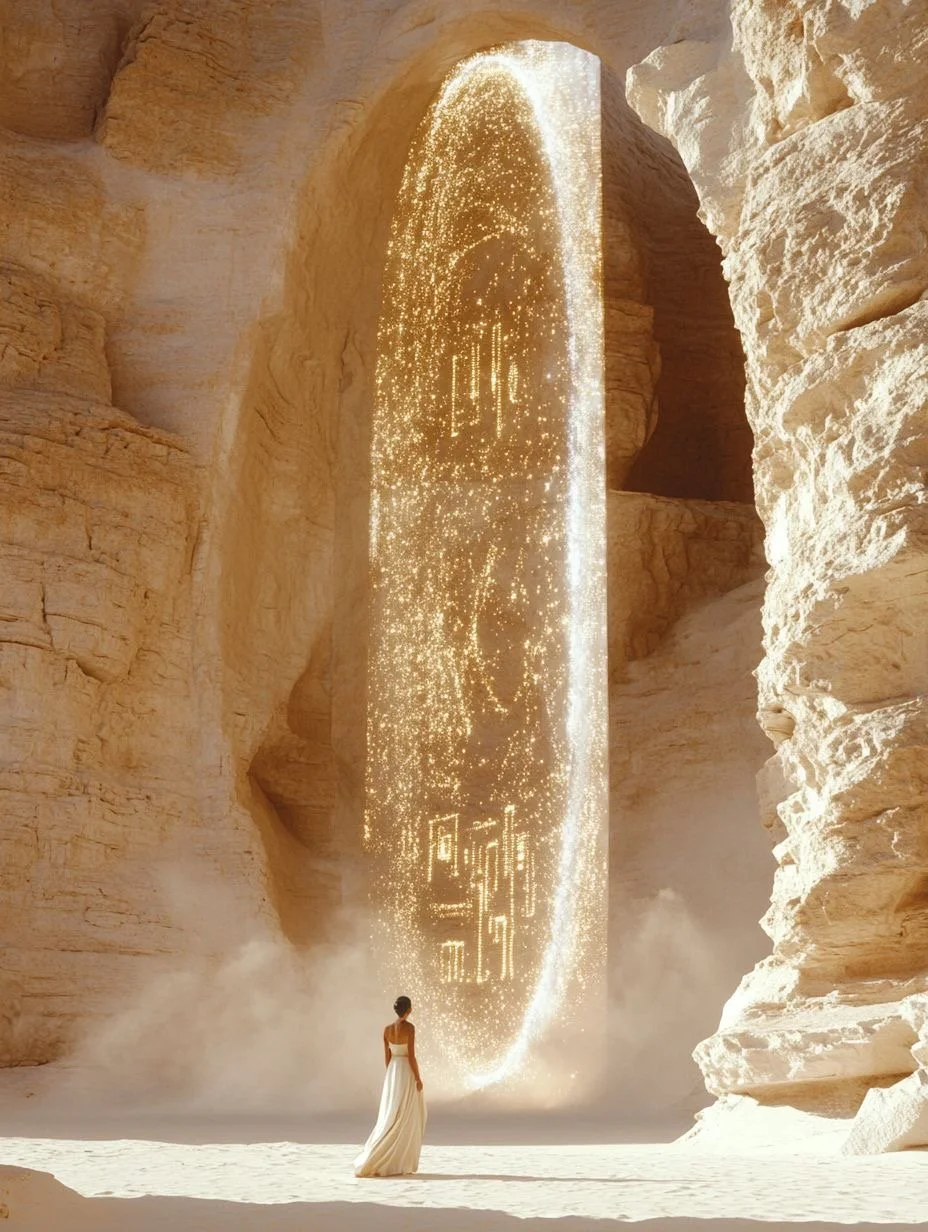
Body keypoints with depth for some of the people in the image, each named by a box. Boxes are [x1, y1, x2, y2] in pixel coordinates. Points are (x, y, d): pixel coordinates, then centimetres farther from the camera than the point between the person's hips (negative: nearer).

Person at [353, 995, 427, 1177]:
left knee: (390, 1118, 11)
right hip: (407, 1073, -6)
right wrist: (418, 1078, -10)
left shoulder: (387, 1029, 6)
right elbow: (411, 1055, -16)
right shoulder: (409, 1027, -13)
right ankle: (398, 1164, -3)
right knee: (405, 1119, -1)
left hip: (392, 1073, 6)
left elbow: (387, 1057, 11)